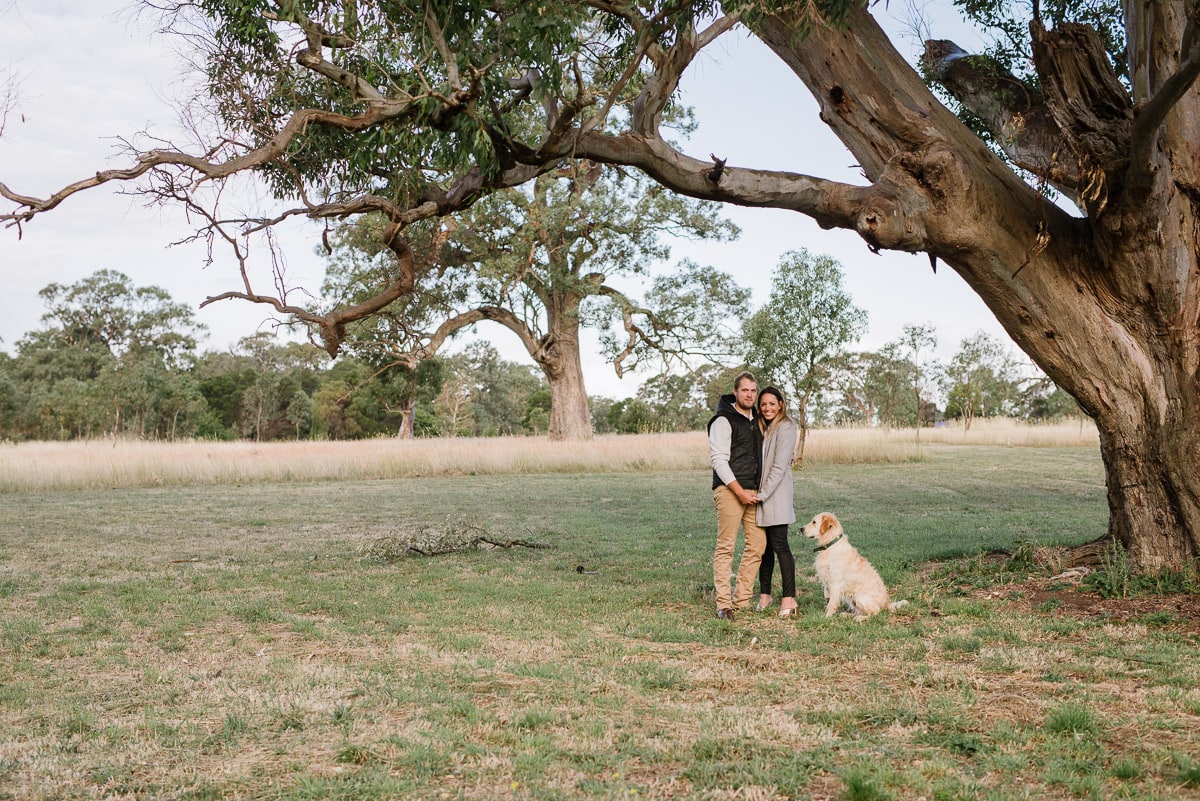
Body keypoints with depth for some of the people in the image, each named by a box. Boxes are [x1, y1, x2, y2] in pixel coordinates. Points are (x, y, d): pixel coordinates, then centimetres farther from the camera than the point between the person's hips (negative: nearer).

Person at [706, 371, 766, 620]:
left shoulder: (756, 420, 17)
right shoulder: (723, 420, -7)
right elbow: (719, 460, -13)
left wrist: (759, 490, 15)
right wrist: (740, 492, -17)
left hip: (752, 491, 8)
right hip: (729, 490, -8)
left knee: (757, 543, 5)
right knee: (726, 546, -8)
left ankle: (741, 599, 13)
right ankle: (724, 604, -7)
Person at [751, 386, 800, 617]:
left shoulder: (785, 428, -8)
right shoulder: (761, 427, 17)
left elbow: (779, 466, -14)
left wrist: (764, 493, -16)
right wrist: (757, 493, 5)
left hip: (777, 495, -7)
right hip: (759, 494, 7)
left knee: (779, 545, -9)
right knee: (764, 546, 10)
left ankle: (789, 598, -7)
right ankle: (764, 594, 16)